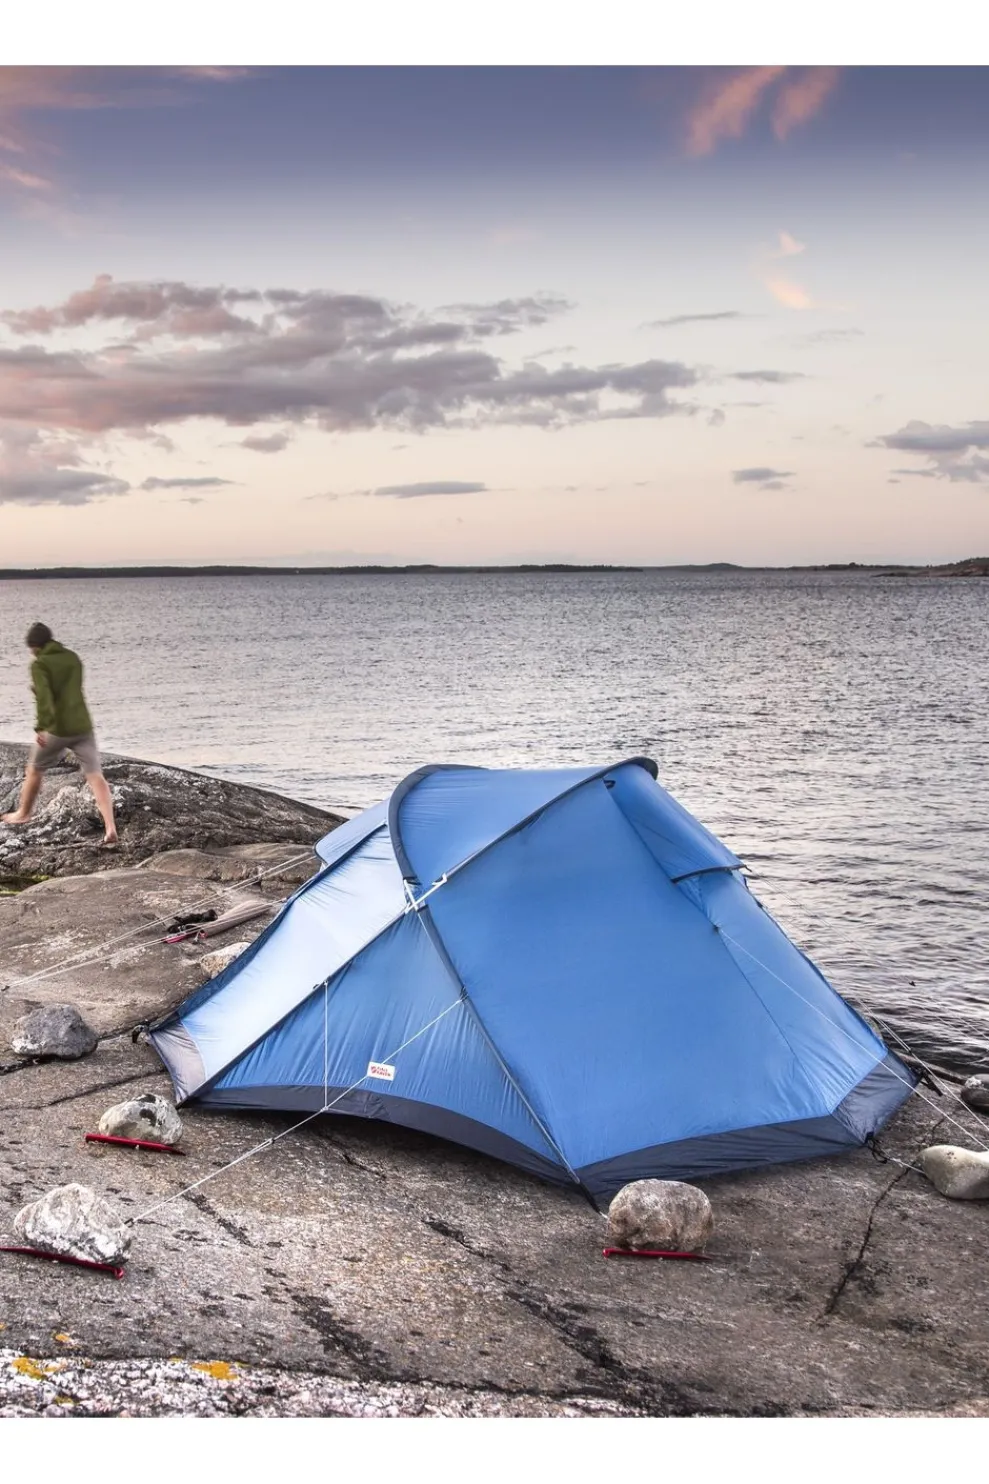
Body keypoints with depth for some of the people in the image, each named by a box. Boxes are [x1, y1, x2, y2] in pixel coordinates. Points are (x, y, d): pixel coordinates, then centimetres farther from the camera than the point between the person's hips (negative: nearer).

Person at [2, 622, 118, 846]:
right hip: (83, 727, 4)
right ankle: (110, 827, -19)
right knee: (95, 776, -5)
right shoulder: (73, 658, 12)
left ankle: (23, 813, 41)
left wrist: (41, 727, -31)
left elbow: (44, 696, -23)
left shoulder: (39, 664, -7)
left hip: (57, 729, -4)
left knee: (34, 770, 21)